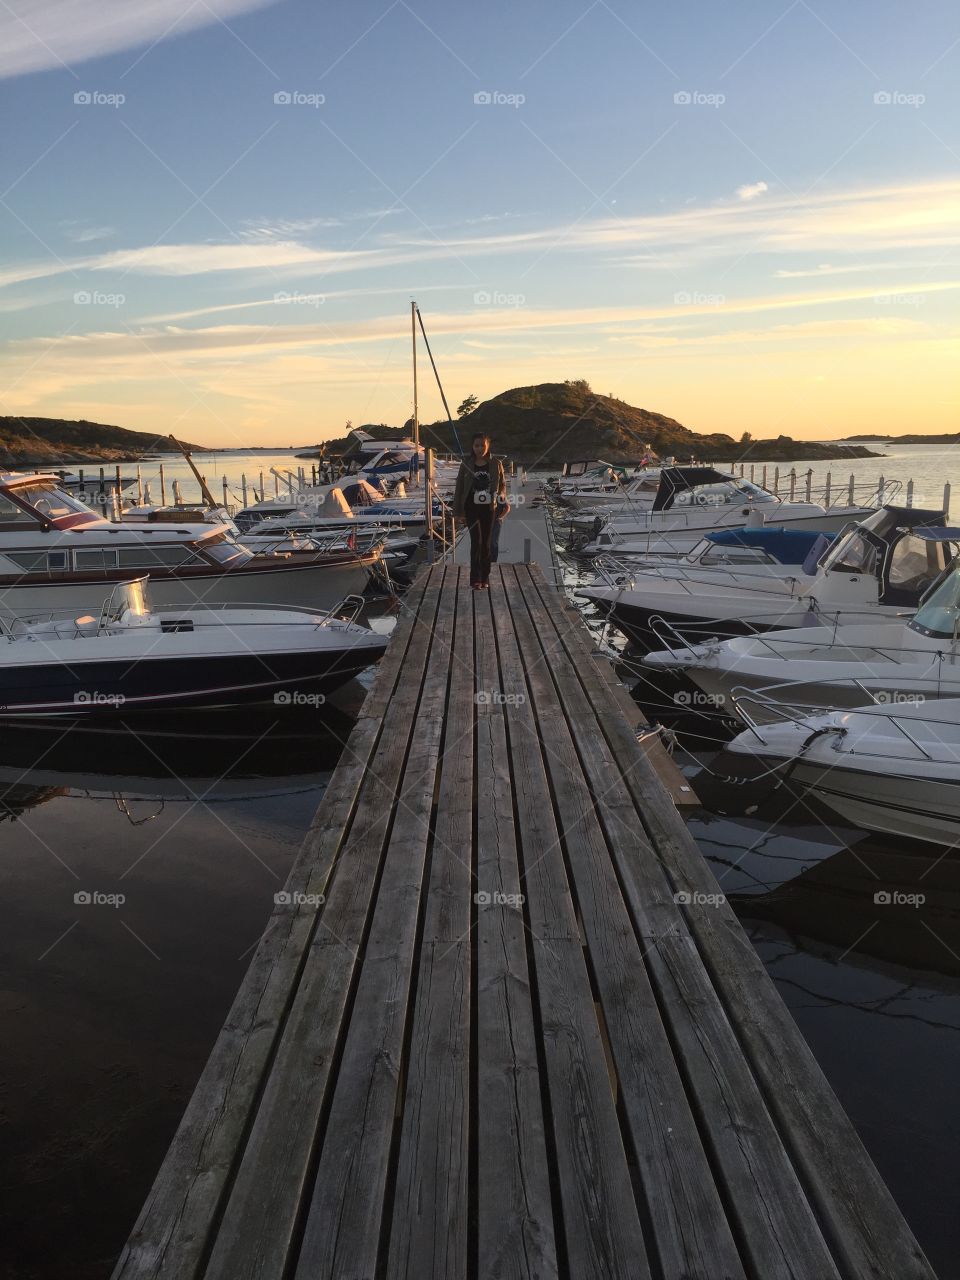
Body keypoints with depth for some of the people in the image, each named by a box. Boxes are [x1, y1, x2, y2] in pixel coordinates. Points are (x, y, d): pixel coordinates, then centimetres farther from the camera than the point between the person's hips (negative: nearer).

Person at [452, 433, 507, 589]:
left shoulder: (496, 464, 1)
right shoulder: (466, 464, -1)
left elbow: (502, 484, 11)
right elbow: (459, 487, 3)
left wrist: (501, 496, -10)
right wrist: (457, 511, 2)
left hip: (489, 509, 2)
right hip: (471, 508, -1)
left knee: (486, 543, 8)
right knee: (476, 541, -11)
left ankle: (484, 579, 18)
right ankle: (475, 579, -9)